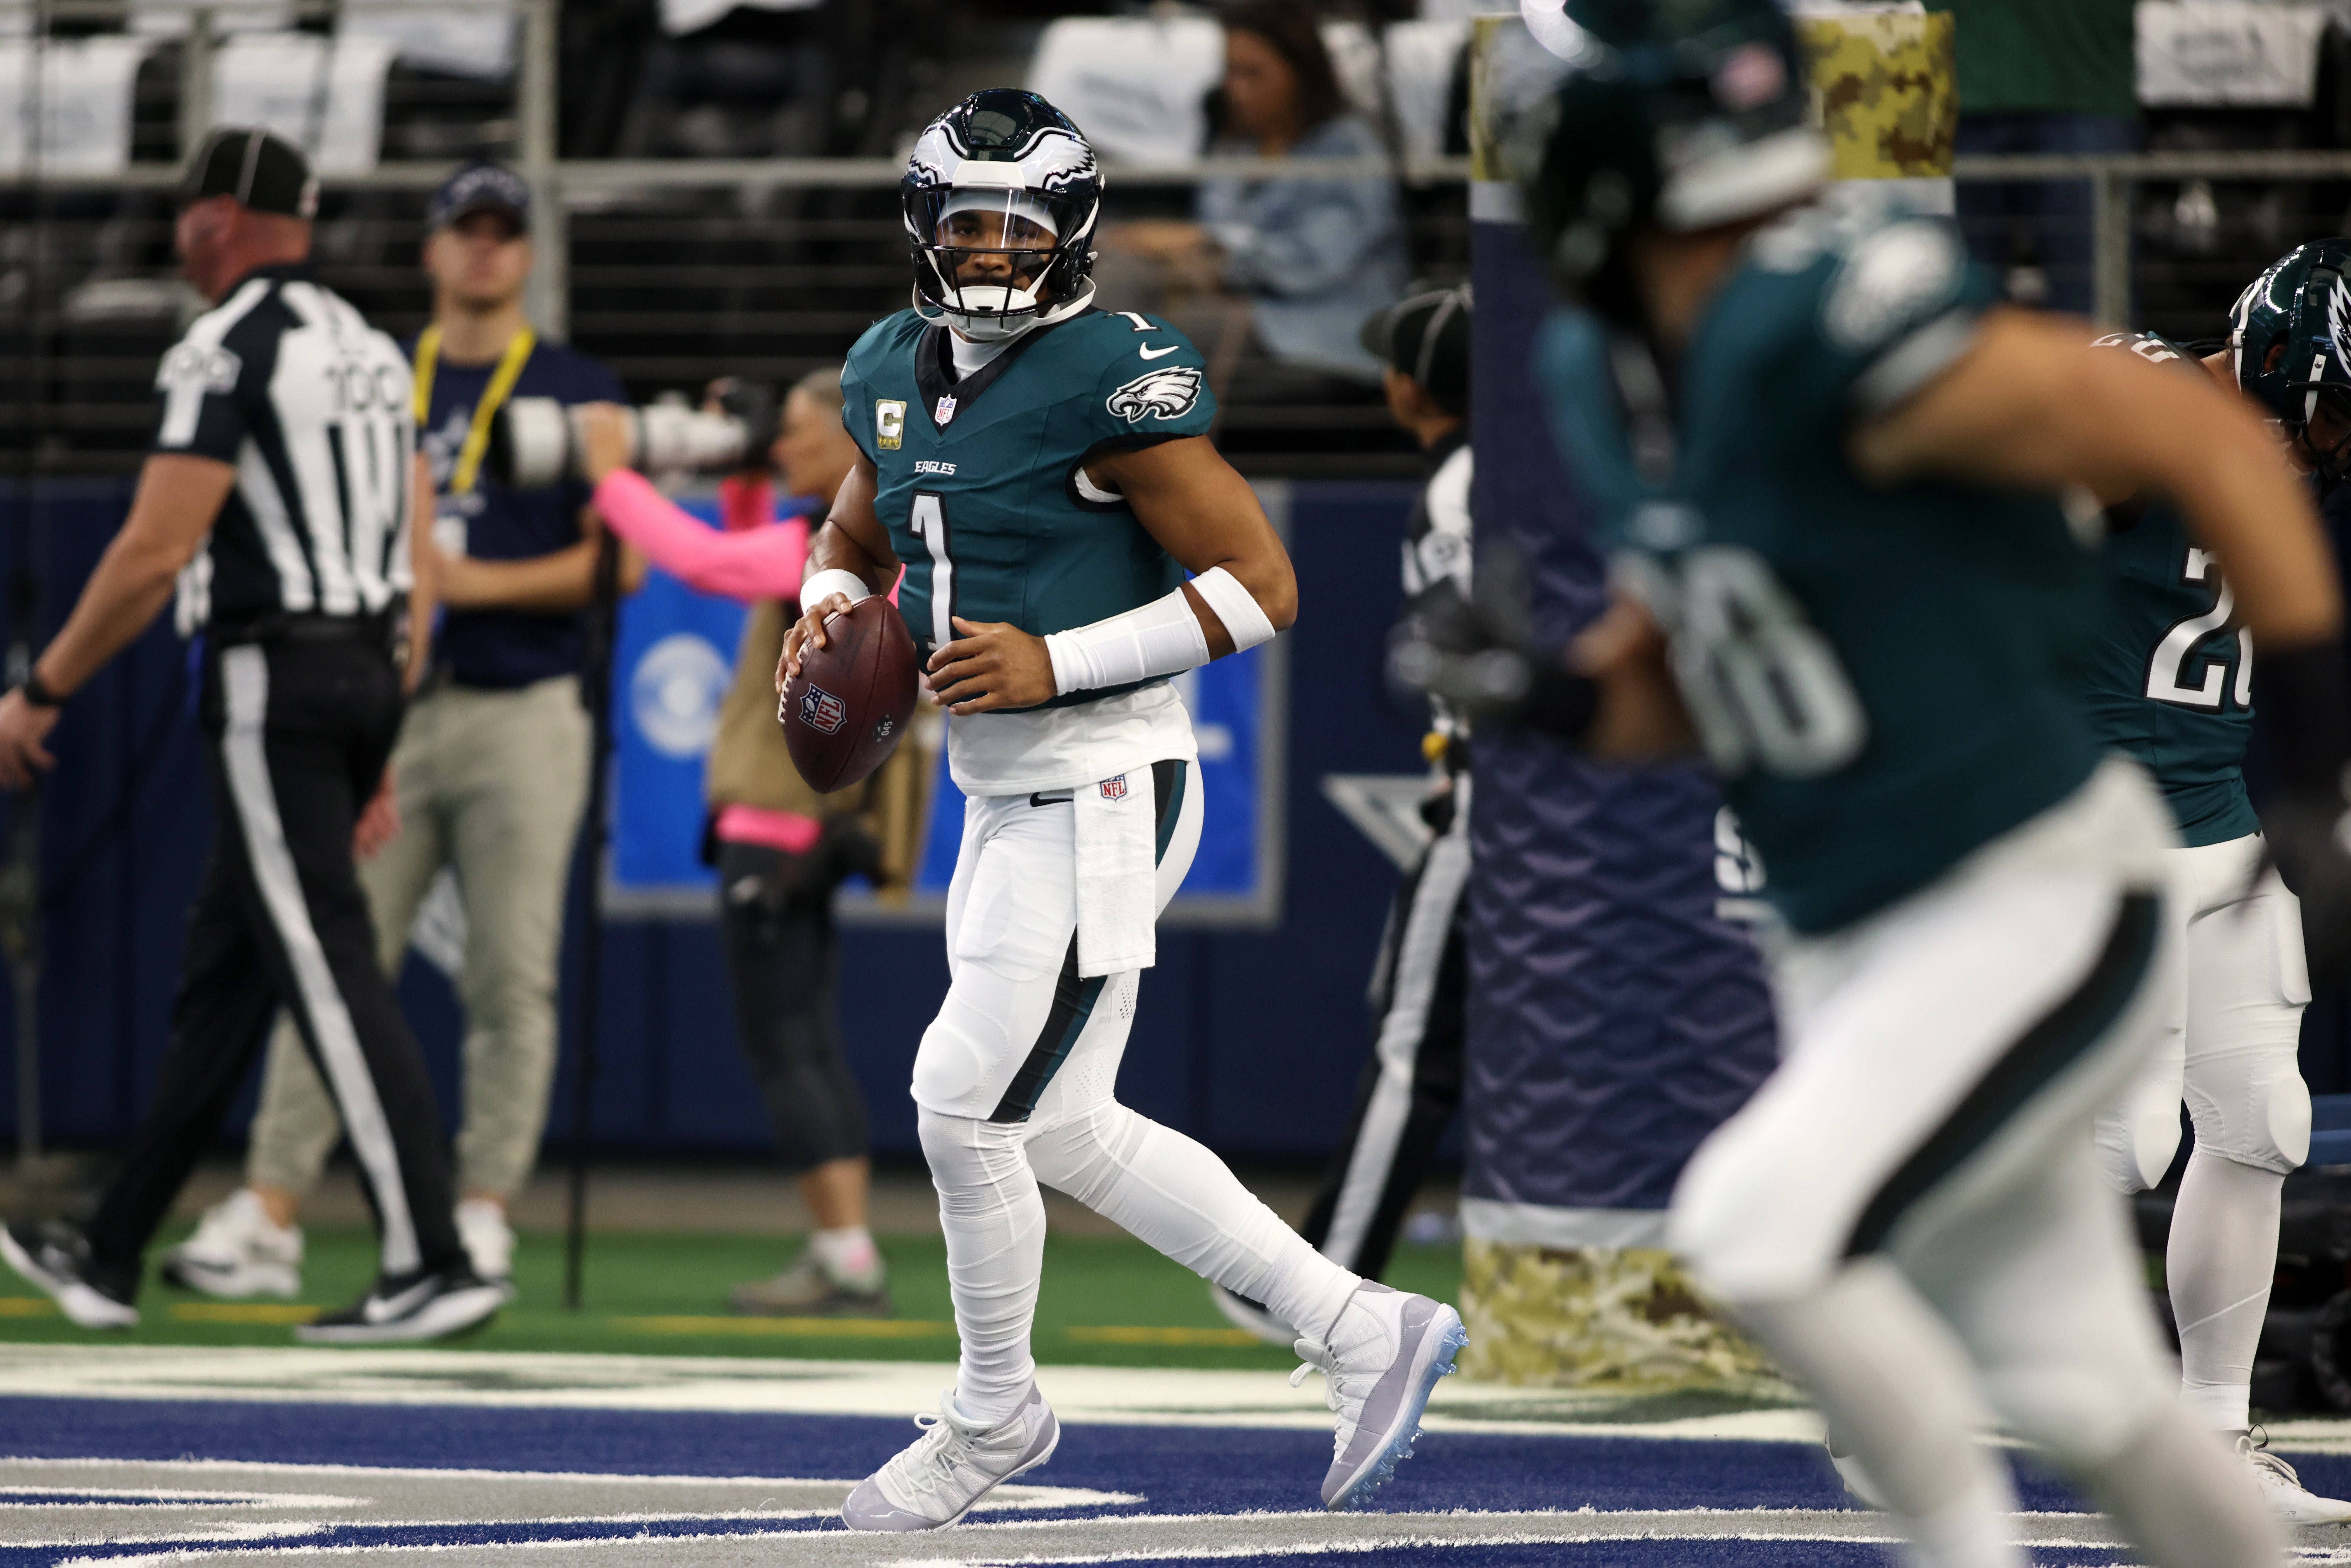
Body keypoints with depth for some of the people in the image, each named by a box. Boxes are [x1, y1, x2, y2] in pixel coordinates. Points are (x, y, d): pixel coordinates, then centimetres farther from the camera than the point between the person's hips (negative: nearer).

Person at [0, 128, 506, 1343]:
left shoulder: (229, 350, -12)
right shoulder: (369, 351, 16)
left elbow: (156, 551, -18)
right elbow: (414, 568, 16)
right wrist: (382, 750, 21)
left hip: (274, 673, -9)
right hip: (370, 669, 9)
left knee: (326, 966, -10)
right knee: (223, 970, 14)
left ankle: (432, 1264, -17)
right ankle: (110, 1259, 22)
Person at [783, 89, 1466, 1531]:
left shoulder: (1115, 381, -16)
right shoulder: (898, 373, 8)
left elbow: (1262, 586, -17)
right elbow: (857, 536, 26)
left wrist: (1056, 664, -22)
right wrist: (830, 614, 2)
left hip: (1101, 790, -9)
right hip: (1000, 797, 9)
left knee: (968, 1104, -7)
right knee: (1063, 1129, 13)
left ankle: (994, 1414, 16)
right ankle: (1364, 1331, 21)